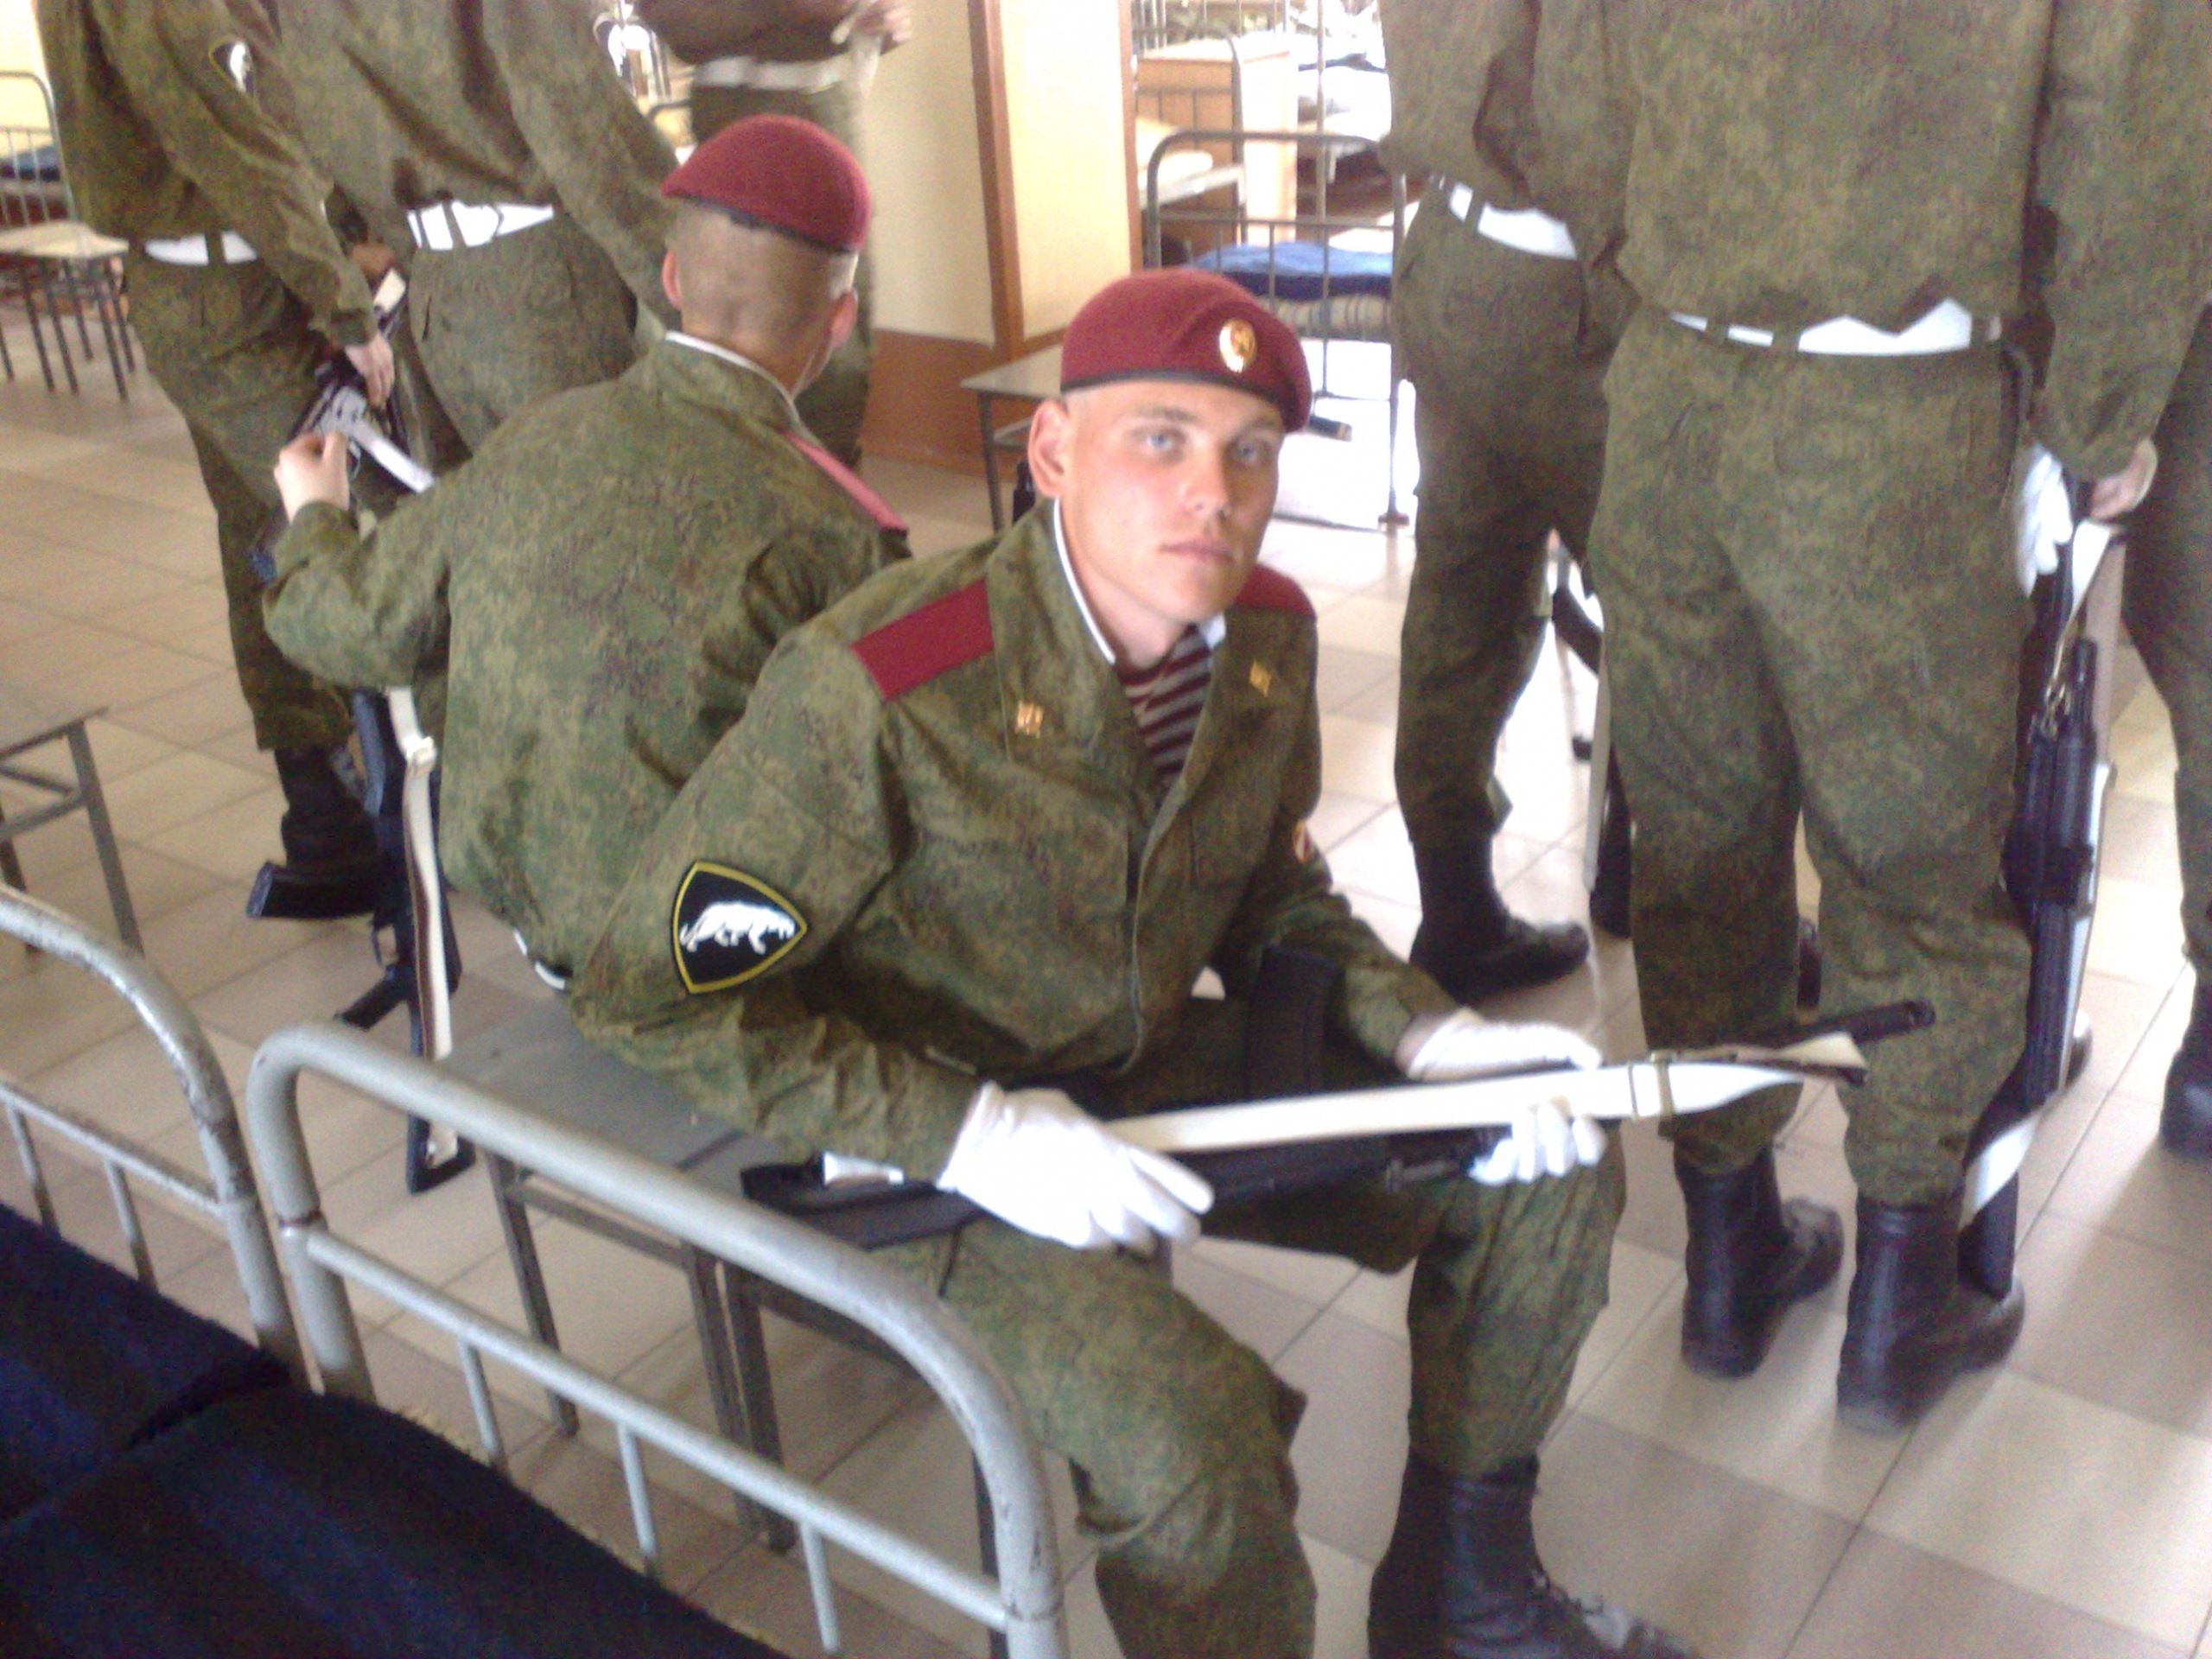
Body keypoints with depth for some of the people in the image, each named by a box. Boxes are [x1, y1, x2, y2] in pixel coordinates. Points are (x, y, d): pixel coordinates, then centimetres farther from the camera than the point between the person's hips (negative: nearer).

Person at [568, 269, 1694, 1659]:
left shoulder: (1268, 633, -6)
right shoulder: (882, 685, -28)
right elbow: (652, 995, -22)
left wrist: (1425, 1036, -9)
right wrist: (971, 1136, -28)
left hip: (1160, 1070, 7)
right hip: (930, 1143, -6)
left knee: (1550, 1164, 2)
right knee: (1196, 1440, -31)